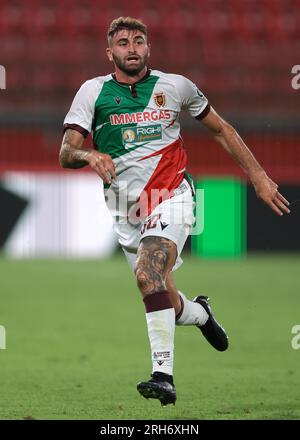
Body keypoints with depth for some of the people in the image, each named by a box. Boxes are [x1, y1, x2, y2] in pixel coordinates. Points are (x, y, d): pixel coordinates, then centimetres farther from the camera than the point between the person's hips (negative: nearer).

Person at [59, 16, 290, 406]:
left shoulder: (175, 86, 3)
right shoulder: (93, 92, 2)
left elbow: (220, 129, 15)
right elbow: (66, 153, -4)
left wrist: (259, 177, 13)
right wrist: (89, 155, -28)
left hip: (172, 196, -2)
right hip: (126, 210, 3)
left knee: (148, 273, -29)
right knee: (167, 306, 6)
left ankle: (163, 373, -30)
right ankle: (201, 313, 44)